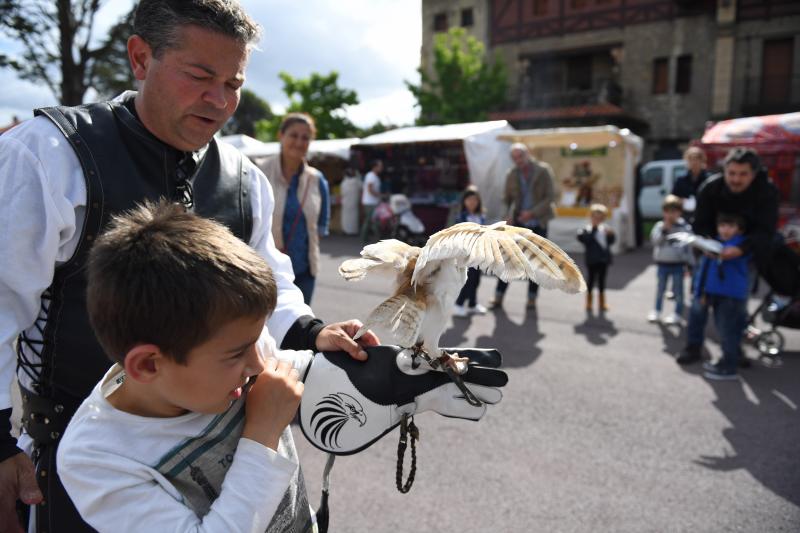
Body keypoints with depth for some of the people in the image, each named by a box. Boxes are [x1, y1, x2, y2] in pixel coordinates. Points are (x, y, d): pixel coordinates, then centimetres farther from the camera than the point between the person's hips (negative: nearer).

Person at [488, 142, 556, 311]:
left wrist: (532, 212, -21)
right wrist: (508, 215, -11)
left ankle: (532, 299, 17)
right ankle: (498, 298, 4)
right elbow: (506, 199, 7)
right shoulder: (511, 174, -2)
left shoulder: (544, 170, -9)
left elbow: (551, 197, -11)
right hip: (518, 223, 1)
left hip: (539, 223, -1)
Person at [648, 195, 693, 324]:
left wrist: (687, 263, -6)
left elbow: (688, 246, -4)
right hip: (662, 263, 3)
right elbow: (655, 240, -11)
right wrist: (664, 230, -21)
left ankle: (678, 314, 17)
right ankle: (657, 311, 27)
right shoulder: (659, 225, 0)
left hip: (678, 264, -3)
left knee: (678, 289, 6)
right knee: (660, 288, 14)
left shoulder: (685, 227, -6)